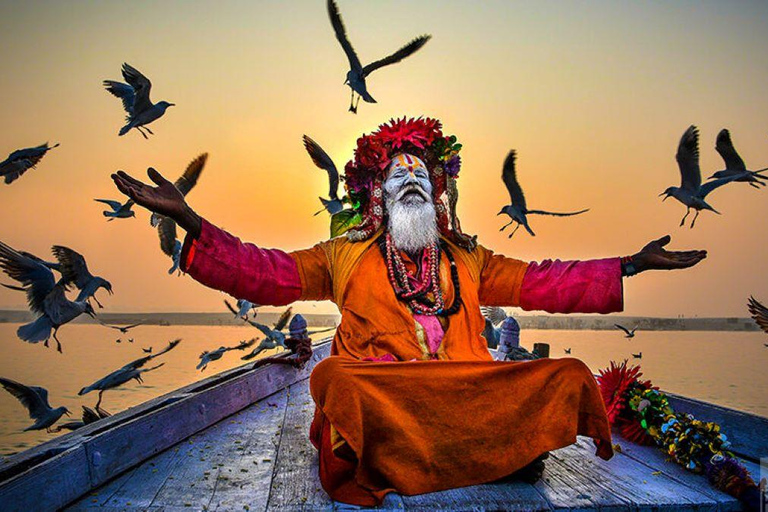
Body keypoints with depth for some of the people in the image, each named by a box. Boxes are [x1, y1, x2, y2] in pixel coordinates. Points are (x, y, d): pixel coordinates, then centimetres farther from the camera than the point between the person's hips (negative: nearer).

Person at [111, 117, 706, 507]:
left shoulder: (469, 261, 19)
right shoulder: (343, 256, 12)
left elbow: (540, 283, 16)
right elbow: (265, 273, 4)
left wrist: (632, 265, 12)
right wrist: (190, 220, -7)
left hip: (469, 397, 3)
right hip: (376, 394, -2)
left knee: (569, 374, -16)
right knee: (337, 378, -35)